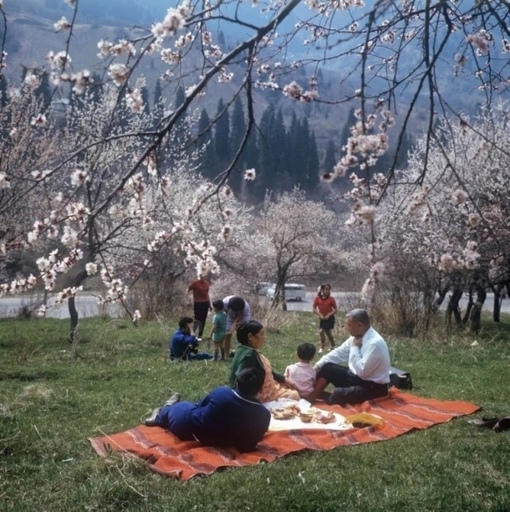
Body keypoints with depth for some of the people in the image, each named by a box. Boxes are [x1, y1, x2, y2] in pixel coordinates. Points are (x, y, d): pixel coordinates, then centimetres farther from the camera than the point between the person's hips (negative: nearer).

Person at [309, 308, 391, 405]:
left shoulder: (375, 343, -28)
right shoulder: (357, 336, -3)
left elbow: (362, 372, -30)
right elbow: (339, 353, 6)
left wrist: (355, 347, -22)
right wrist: (317, 366, -1)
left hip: (373, 387, -9)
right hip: (357, 377, 9)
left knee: (338, 394, -27)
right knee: (327, 369, 3)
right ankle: (311, 400, 7)